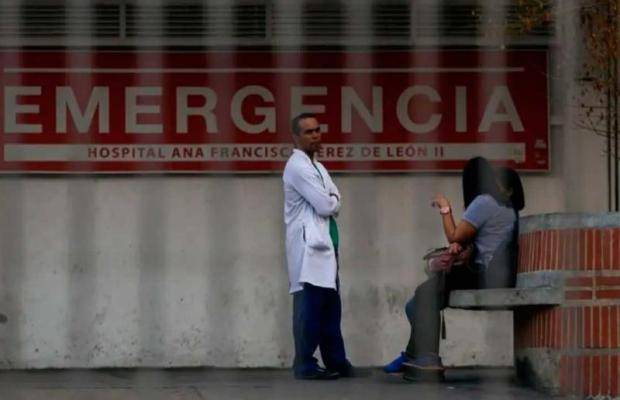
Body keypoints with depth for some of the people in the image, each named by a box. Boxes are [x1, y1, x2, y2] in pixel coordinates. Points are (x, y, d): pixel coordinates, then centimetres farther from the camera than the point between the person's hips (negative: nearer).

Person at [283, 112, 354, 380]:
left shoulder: (318, 167, 20)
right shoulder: (297, 167, -11)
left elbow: (335, 201, 17)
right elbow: (325, 206, -16)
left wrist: (330, 202, -3)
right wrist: (332, 202, 3)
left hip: (324, 244, 10)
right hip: (309, 246, -10)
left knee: (330, 306, 11)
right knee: (310, 306, -9)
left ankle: (336, 361, 15)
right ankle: (305, 365, -6)